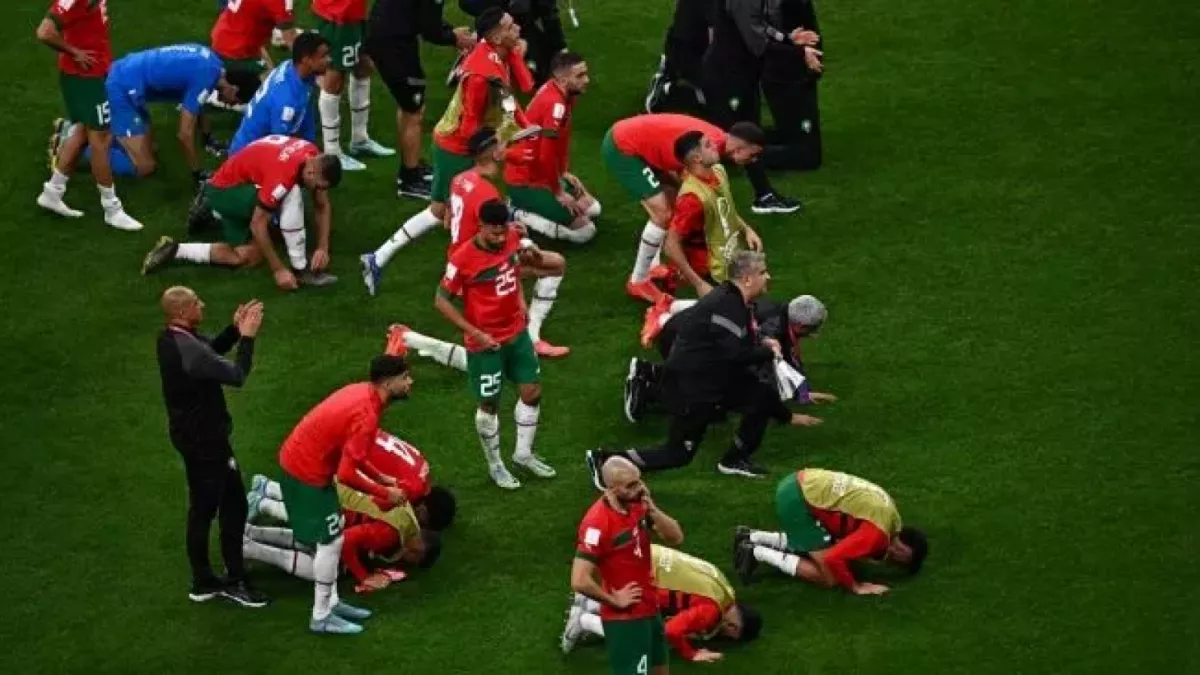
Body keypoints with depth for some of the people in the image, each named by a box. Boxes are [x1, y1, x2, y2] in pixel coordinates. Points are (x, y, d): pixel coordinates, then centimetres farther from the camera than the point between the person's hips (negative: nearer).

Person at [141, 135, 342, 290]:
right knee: (290, 196, -31)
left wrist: (323, 248, -9)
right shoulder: (283, 175, -36)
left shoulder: (315, 159, -10)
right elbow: (257, 224, -31)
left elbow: (323, 205, 3)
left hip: (242, 185, 9)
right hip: (225, 190, -9)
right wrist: (278, 270, -29)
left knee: (246, 257, 4)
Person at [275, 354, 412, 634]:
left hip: (299, 460, 10)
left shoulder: (362, 392, 1)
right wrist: (385, 493, -15)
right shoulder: (366, 417, -28)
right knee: (331, 541, -1)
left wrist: (379, 477, 13)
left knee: (330, 537, 19)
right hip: (307, 473, -10)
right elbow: (346, 475, -28)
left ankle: (330, 602, 30)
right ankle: (322, 617, 7)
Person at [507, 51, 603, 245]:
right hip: (526, 183, -10)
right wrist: (558, 193, -14)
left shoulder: (564, 94, 0)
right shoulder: (555, 104, -29)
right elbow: (547, 156, -26)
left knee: (593, 209, 18)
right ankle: (519, 217, -5)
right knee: (586, 230, -9)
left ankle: (526, 209, 13)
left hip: (544, 174, 10)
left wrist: (565, 173, 8)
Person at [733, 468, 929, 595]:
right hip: (796, 499, -9)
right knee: (829, 576, -5)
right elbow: (833, 559, -21)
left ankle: (751, 538, 24)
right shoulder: (879, 534, -17)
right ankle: (758, 553, -2)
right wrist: (856, 587, -8)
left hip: (799, 484, 9)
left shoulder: (889, 514, 12)